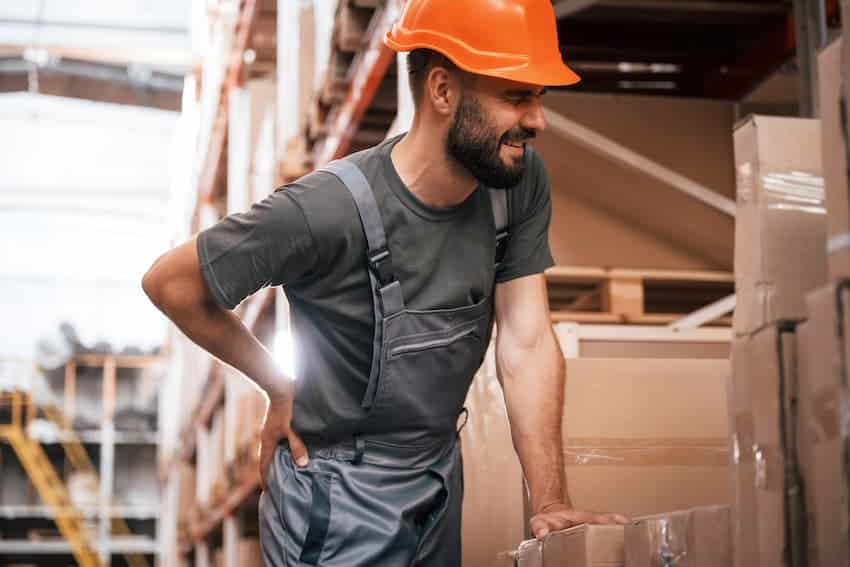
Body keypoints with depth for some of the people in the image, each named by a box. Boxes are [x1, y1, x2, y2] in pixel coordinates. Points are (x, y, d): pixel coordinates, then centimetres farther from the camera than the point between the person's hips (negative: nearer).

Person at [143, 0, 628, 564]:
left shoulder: (521, 180, -12)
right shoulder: (330, 208, -28)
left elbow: (527, 343, -11)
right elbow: (170, 283, -16)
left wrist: (552, 505, -16)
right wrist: (281, 385, -7)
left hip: (441, 479, 6)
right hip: (340, 502, -6)